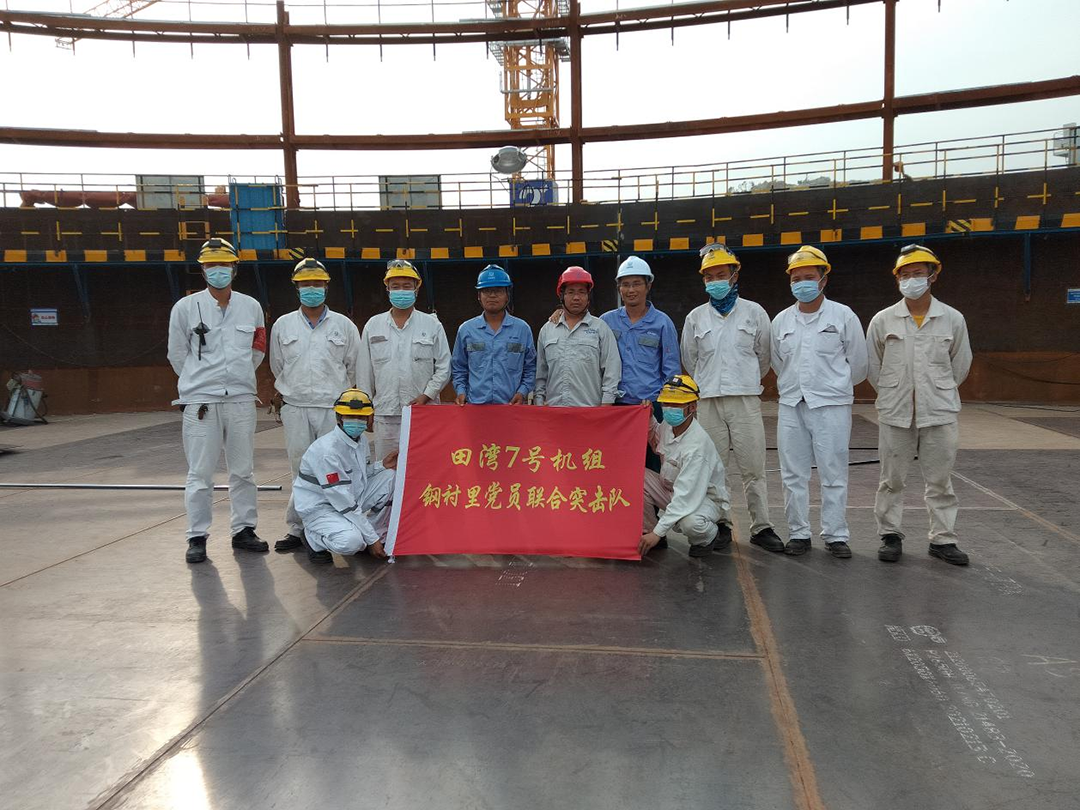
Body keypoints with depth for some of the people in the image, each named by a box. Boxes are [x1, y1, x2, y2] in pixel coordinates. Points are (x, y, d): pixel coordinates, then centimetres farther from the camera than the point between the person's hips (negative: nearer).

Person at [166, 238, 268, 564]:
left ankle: (244, 530, 21)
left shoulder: (251, 307, 6)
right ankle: (197, 537, 11)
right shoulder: (185, 307, -1)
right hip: (200, 401, -2)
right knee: (200, 473, 1)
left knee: (243, 471, 10)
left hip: (241, 399, 3)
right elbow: (177, 355, 8)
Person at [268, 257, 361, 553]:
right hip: (295, 408, 1)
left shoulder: (344, 325, 7)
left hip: (333, 407, -1)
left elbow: (355, 368, 14)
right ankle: (298, 528, 10)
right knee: (302, 470, 3)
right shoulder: (283, 325, 11)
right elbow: (277, 368, 21)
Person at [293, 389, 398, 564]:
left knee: (394, 477, -7)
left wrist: (382, 465, -4)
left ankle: (379, 534, 4)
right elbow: (343, 502, -27)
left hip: (352, 498, 8)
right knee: (351, 542, -36)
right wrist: (371, 539, -23)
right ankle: (313, 538, -1)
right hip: (320, 507, -8)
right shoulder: (328, 450, -28)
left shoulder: (361, 439, 0)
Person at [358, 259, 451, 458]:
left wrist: (426, 395, -6)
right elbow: (365, 372, 12)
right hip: (385, 413, 2)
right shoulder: (373, 325, 9)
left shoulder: (432, 325, 5)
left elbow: (444, 367, 4)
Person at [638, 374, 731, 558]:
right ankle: (648, 530, 1)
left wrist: (657, 532, -35)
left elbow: (686, 496, -34)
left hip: (705, 497, -7)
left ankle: (710, 536, -2)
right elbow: (656, 440, 23)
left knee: (690, 522, -40)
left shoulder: (697, 443, -31)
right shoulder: (667, 425, -6)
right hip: (671, 489, 7)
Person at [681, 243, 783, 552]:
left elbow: (764, 356, 14)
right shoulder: (695, 318, 8)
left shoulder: (754, 312, 5)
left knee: (753, 467, 0)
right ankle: (721, 524, 16)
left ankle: (761, 527, 9)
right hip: (708, 402, 1)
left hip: (746, 400, -1)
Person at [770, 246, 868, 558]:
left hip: (831, 406, -3)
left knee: (833, 474, 0)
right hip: (791, 406, 3)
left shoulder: (843, 316, 0)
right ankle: (798, 533, 16)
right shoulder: (781, 320, 9)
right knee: (793, 474, 6)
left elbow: (858, 364, 8)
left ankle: (836, 535, 10)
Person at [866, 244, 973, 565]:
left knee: (940, 480, 7)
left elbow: (960, 365, 13)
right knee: (892, 479, 7)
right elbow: (872, 365, 10)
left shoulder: (952, 319, 2)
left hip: (940, 413, 0)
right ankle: (890, 535, 19)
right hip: (895, 414, 0)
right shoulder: (882, 320, 1)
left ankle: (943, 539, 18)